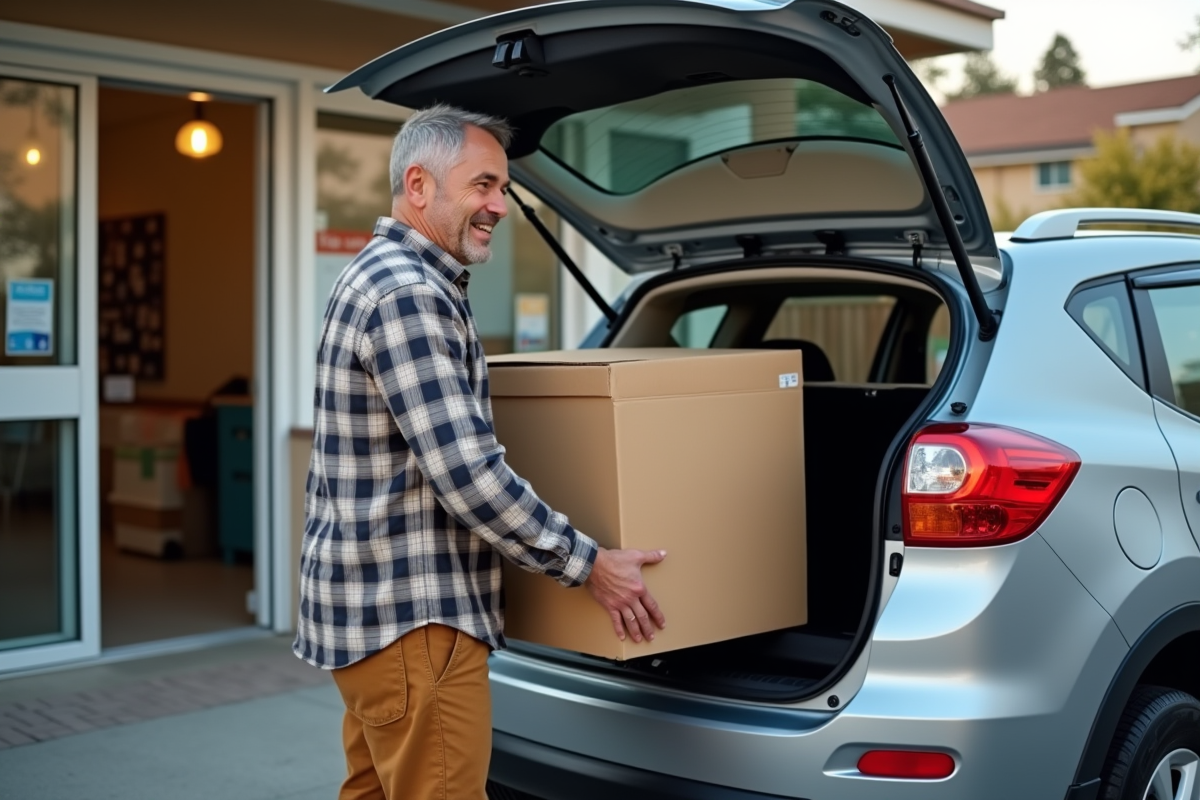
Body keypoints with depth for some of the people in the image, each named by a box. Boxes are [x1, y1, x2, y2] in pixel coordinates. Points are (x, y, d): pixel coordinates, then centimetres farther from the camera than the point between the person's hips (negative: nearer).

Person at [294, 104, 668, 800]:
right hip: (411, 618, -10)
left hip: (372, 607, 10)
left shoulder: (381, 276, 15)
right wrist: (587, 564, -14)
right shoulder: (408, 292, -18)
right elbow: (466, 474, -23)